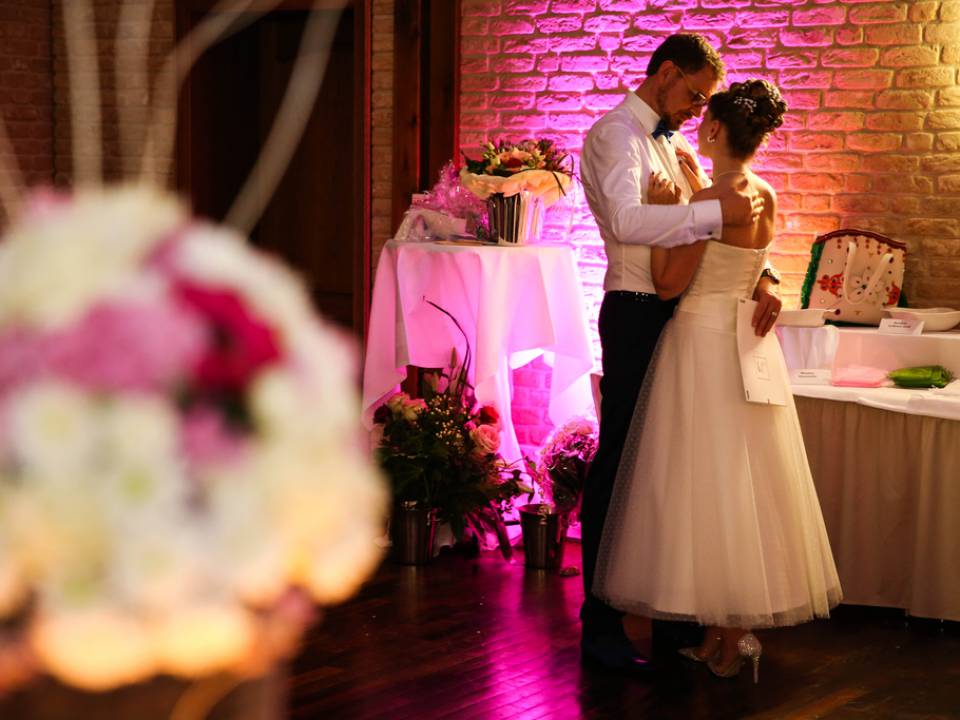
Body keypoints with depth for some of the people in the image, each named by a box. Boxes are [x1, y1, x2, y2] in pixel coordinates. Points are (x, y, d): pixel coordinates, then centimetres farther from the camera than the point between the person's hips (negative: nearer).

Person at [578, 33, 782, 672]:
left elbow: (728, 227, 16)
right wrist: (716, 210, -33)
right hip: (637, 314, -9)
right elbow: (628, 220, -30)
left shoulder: (670, 143, 18)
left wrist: (762, 278, -1)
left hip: (681, 315, 9)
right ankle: (601, 626, 4)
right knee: (620, 463, -4)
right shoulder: (616, 134, -10)